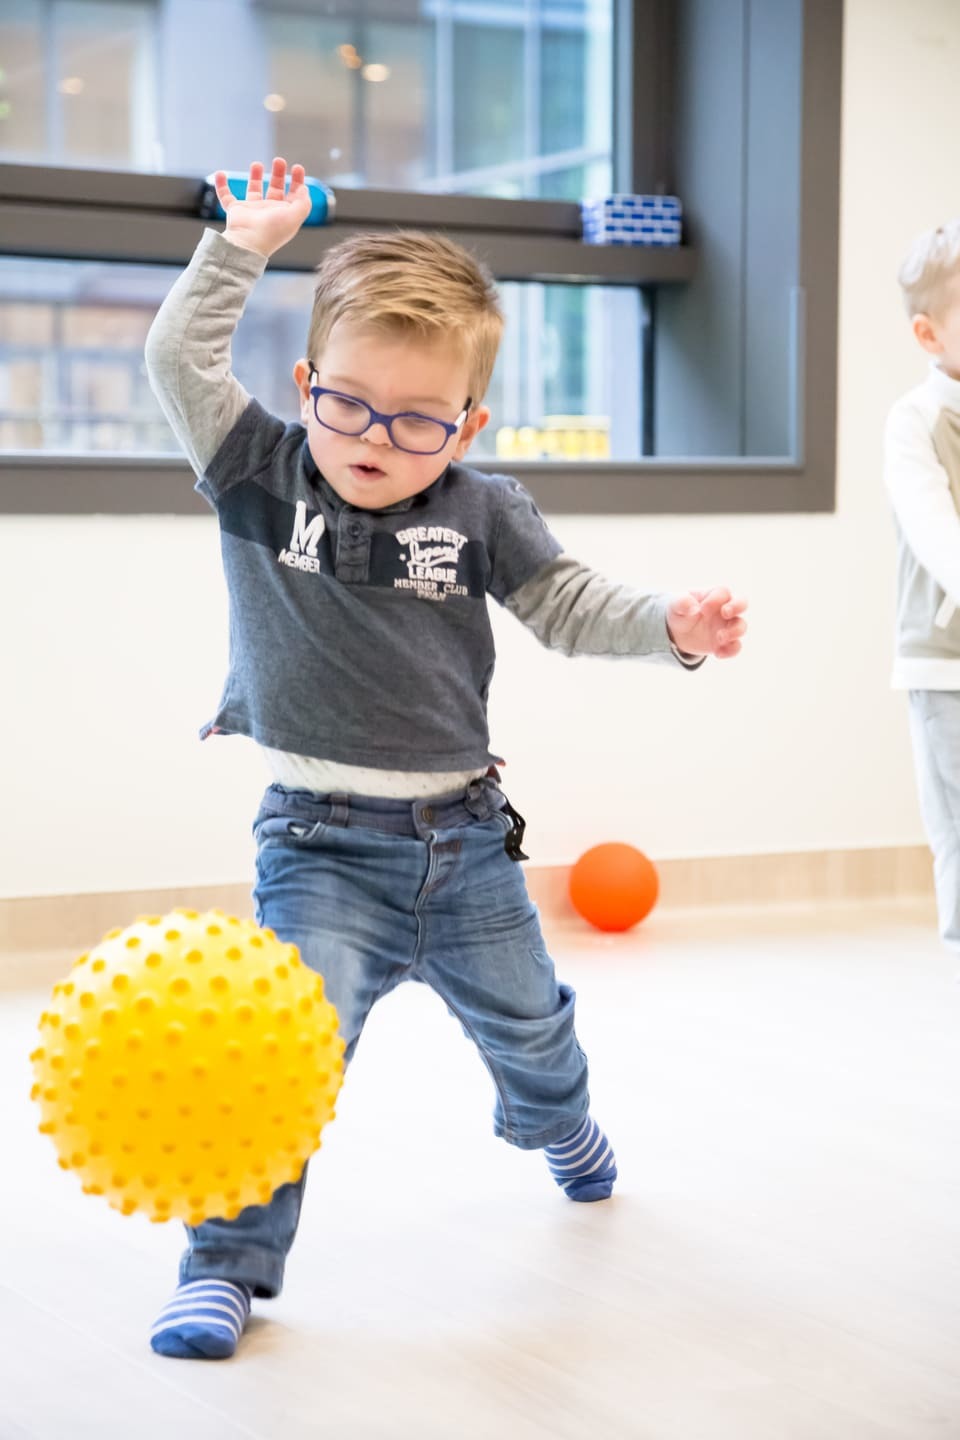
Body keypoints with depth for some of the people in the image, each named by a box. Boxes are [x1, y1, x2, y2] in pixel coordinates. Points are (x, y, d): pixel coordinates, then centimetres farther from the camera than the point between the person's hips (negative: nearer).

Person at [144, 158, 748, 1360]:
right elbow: (180, 360, -12)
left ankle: (554, 1121, 57)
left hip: (462, 833, 3)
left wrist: (670, 626, -15)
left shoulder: (483, 513, -3)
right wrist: (245, 245, -13)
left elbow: (565, 604, 1)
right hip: (322, 842, -3)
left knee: (525, 1022, 23)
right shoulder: (261, 476, -6)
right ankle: (227, 1261, -6)